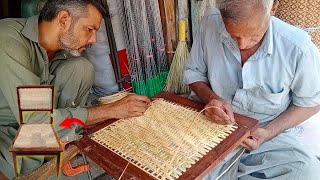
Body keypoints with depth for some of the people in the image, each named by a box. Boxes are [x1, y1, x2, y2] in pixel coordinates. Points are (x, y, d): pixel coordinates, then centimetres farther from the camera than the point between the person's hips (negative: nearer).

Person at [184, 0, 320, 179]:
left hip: (265, 133, 0)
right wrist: (210, 97, -20)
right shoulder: (211, 24, -13)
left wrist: (268, 132, -14)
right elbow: (193, 73, 1)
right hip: (212, 124, 1)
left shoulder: (299, 48, -18)